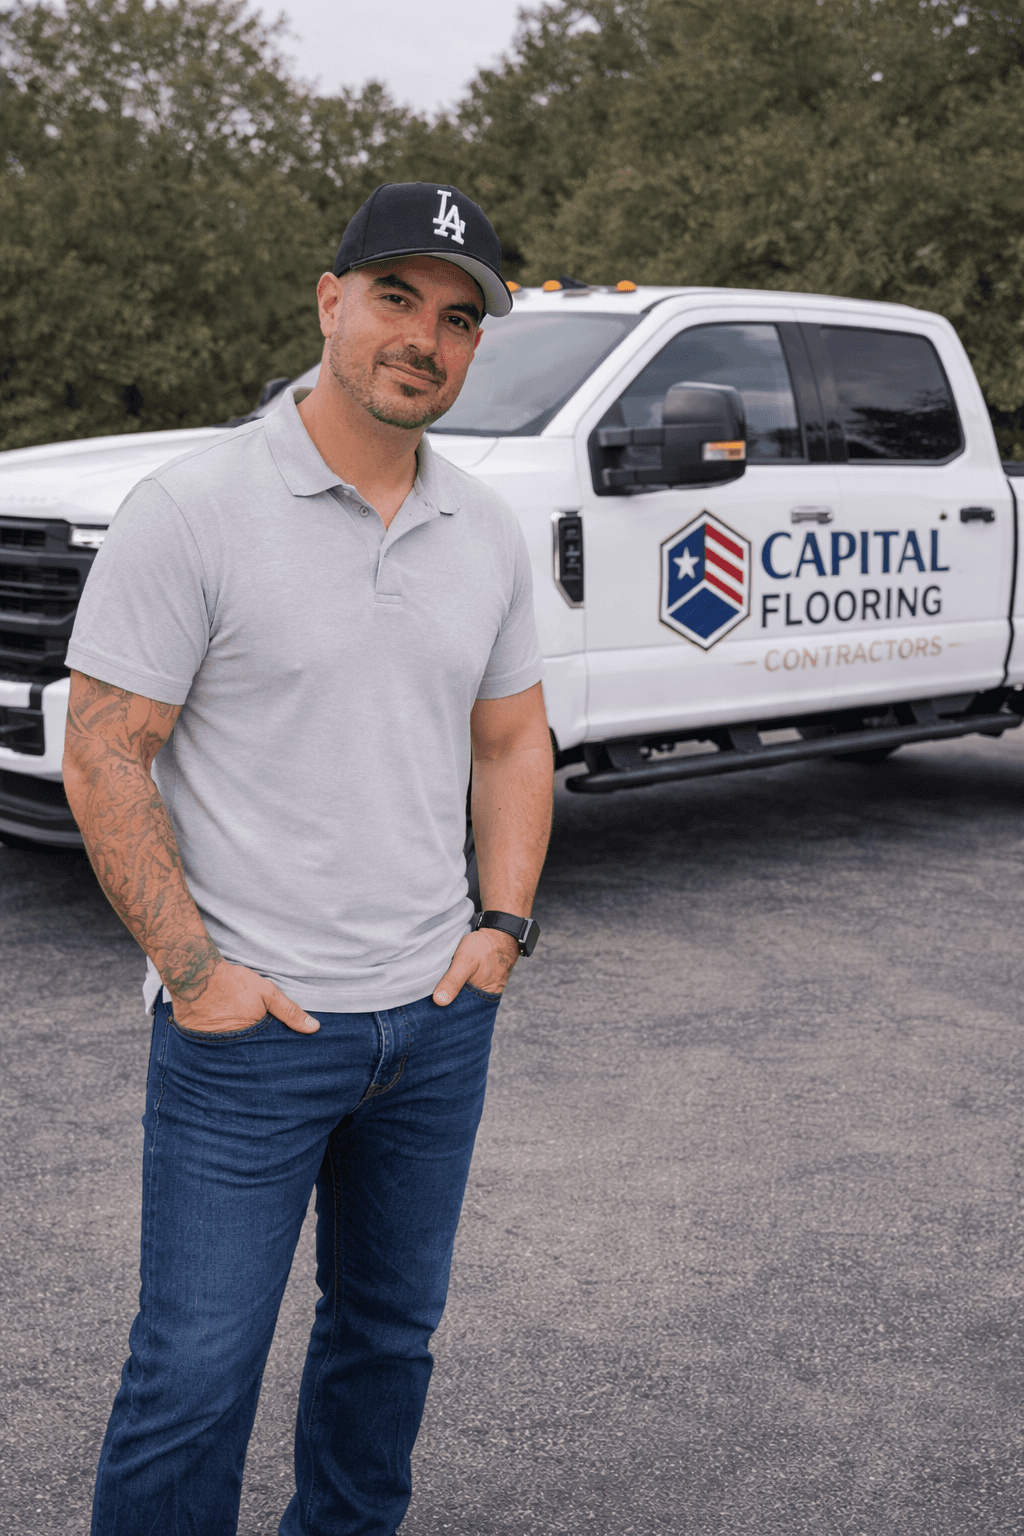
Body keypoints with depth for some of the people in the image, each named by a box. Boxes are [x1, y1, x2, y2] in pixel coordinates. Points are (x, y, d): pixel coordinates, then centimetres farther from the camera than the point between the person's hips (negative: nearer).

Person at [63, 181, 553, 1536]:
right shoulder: (194, 509, -12)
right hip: (249, 1024, -5)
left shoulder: (487, 532, 6)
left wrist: (503, 925, 4)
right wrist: (191, 968, -15)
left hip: (439, 1018, 6)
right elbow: (104, 758, -11)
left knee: (391, 1331, 20)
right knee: (196, 1374, 3)